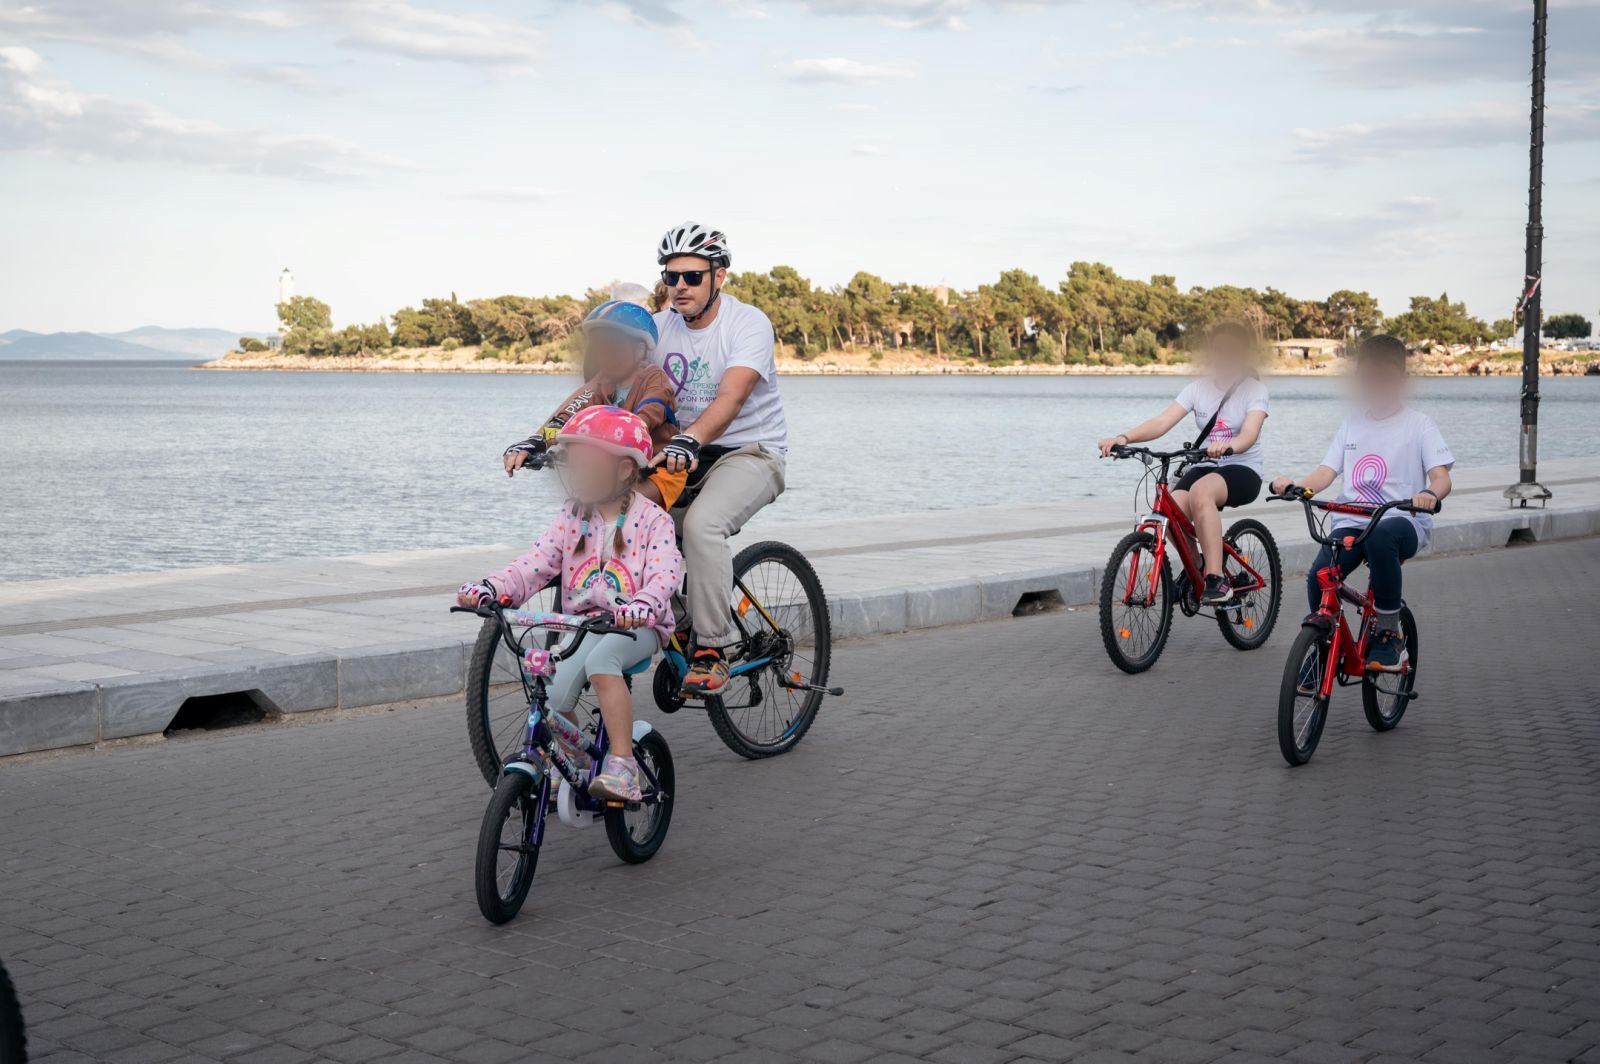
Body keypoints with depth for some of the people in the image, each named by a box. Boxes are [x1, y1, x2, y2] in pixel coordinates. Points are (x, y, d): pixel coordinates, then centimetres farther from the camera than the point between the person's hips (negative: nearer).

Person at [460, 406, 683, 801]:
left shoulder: (651, 520, -5)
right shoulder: (572, 517, 9)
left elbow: (664, 571, -21)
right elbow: (535, 563, -2)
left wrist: (643, 605, -44)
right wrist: (489, 588, -21)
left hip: (636, 626, -4)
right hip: (582, 623, 4)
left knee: (601, 660, -37)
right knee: (552, 700, -18)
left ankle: (622, 765, -34)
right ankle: (570, 760, 14)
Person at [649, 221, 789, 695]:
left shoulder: (749, 324, -16)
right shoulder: (658, 328, -1)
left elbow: (730, 398, -32)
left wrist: (688, 441, -51)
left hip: (752, 452, -6)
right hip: (686, 455, 6)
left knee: (702, 523, -33)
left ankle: (712, 649, -21)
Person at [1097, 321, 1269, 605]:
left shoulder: (1254, 389, -6)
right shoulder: (1197, 388, 3)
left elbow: (1249, 434, -24)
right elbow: (1162, 422, -11)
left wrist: (1227, 445, -48)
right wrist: (1124, 437, -30)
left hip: (1242, 470, -4)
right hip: (1203, 467, 4)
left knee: (1200, 493, -37)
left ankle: (1216, 580, -34)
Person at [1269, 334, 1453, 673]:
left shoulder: (1418, 424, 3)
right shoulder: (1350, 425, 14)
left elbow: (1441, 476, -8)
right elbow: (1326, 471, 5)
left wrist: (1431, 495, -33)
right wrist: (1295, 485, -17)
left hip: (1402, 522, -3)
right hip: (1350, 522, 3)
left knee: (1380, 536, -40)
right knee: (1318, 577, -25)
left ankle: (1389, 635, -24)